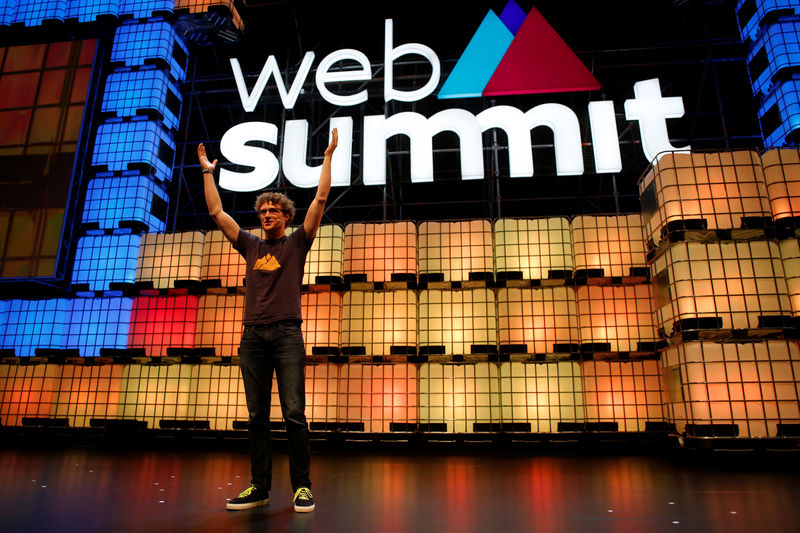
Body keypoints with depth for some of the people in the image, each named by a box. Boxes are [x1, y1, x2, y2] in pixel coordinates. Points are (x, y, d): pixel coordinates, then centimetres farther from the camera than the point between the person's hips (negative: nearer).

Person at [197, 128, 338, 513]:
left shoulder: (297, 243, 8)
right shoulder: (250, 246, 18)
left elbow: (320, 199, 2)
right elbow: (216, 211, 21)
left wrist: (328, 157, 3)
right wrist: (207, 171, 25)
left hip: (287, 335, -4)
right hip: (253, 336, 4)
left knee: (294, 414, -5)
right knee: (256, 417, 6)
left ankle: (302, 487, 4)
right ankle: (260, 487, 15)